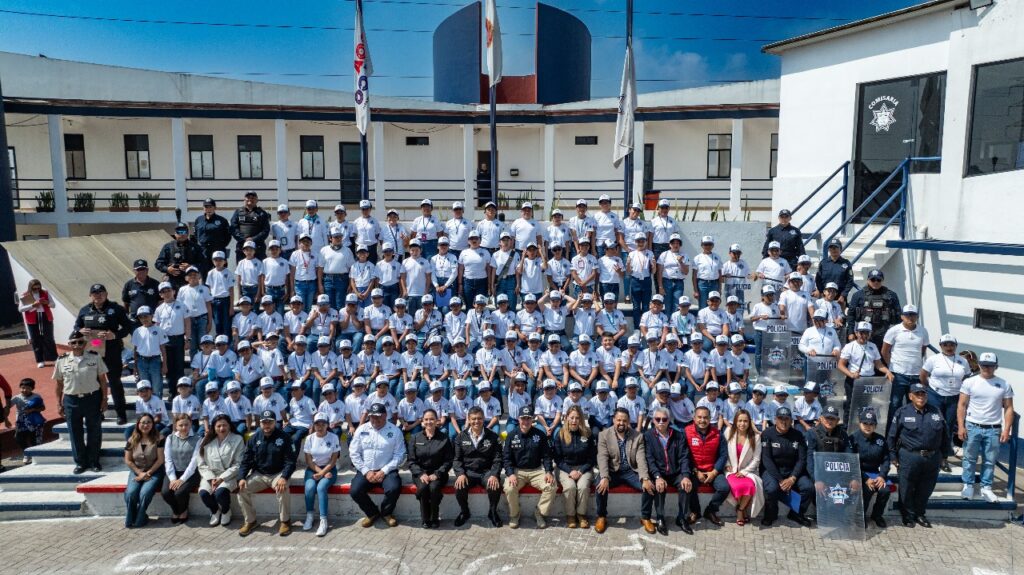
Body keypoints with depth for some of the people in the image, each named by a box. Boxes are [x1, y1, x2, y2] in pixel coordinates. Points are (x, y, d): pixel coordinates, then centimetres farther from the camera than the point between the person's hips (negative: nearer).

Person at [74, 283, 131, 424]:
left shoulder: (115, 309, -4)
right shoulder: (84, 311, 8)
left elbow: (127, 327, -3)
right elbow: (76, 326, 19)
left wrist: (115, 335, -20)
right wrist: (80, 331, -5)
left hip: (111, 352, -4)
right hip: (91, 352, 4)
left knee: (115, 381, 1)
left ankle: (121, 413, 7)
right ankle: (97, 411, 24)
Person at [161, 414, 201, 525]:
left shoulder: (196, 439, -5)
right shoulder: (170, 438, 5)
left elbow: (194, 461, -11)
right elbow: (168, 459, 0)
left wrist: (182, 479, -19)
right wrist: (172, 478, -12)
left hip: (190, 474, -3)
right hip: (174, 473, 3)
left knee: (180, 492, -27)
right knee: (165, 492, -22)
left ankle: (183, 511, 8)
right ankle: (176, 510, 11)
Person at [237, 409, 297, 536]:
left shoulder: (284, 437, -9)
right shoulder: (254, 438, 1)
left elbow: (290, 461, -12)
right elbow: (246, 460, 3)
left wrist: (284, 477, -29)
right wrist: (242, 477, -15)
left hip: (278, 474, -4)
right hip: (259, 474, 4)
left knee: (283, 489, -33)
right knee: (242, 489, -19)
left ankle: (284, 521, -11)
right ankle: (250, 521, 1)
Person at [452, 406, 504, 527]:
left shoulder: (493, 437, 3)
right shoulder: (461, 437, 6)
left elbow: (497, 459, 0)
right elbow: (457, 459, 5)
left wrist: (494, 475, -18)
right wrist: (460, 474, -14)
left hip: (487, 471, -1)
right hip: (467, 471, 1)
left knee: (495, 487, -31)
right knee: (459, 487, -30)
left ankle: (492, 512, 1)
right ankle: (464, 512, 2)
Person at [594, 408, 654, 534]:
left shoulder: (638, 436, -1)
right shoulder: (604, 435, -4)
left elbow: (641, 459, -8)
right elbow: (602, 458, -13)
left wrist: (645, 478, -24)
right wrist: (605, 477, -29)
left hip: (631, 471, 1)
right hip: (612, 471, -1)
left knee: (649, 487, -23)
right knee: (601, 486, -30)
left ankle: (646, 518, 1)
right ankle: (602, 517, -5)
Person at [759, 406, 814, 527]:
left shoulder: (798, 435, 0)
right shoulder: (767, 434, -10)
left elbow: (802, 459, -4)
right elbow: (766, 459, -15)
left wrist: (793, 478, -18)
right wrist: (780, 480, -22)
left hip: (792, 470, 3)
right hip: (771, 470, -3)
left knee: (809, 487, -20)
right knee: (772, 488, -32)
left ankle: (797, 514, 8)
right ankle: (770, 514, 0)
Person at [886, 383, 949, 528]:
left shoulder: (936, 412, 8)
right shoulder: (901, 413, -3)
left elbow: (944, 435, 15)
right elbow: (891, 437, -2)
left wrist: (944, 455, 13)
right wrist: (894, 457, -3)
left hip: (933, 458, 4)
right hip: (909, 457, -3)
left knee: (926, 489, 14)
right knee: (907, 489, 6)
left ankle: (919, 514, 33)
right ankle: (908, 516, 23)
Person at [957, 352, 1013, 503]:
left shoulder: (1004, 385, 4)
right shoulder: (970, 382, 0)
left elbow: (1008, 408, 4)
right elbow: (962, 406, 0)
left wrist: (1006, 429, -4)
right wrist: (961, 427, -7)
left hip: (993, 429, 1)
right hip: (972, 427, -1)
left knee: (990, 461, 7)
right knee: (970, 458, 5)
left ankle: (986, 487, 17)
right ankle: (968, 485, 16)